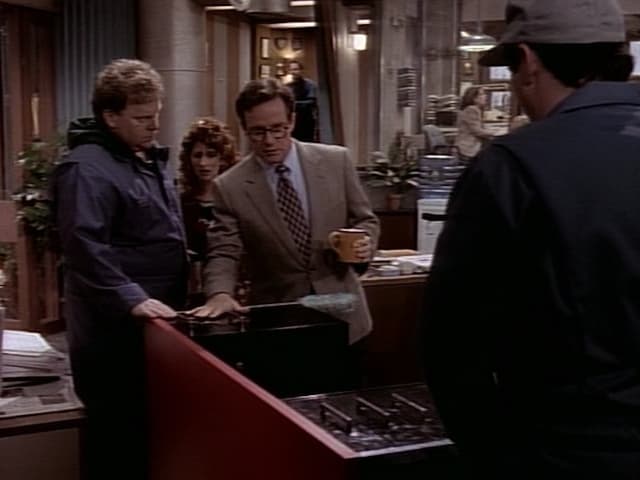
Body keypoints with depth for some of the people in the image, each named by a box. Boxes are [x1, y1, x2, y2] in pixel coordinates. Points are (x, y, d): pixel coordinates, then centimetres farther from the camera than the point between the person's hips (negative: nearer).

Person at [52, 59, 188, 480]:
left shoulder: (148, 157, 14)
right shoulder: (88, 167, -16)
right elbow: (85, 246, -25)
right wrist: (132, 299, -29)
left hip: (155, 323, 9)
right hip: (114, 328, -9)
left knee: (149, 429, 17)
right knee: (120, 437, 1)